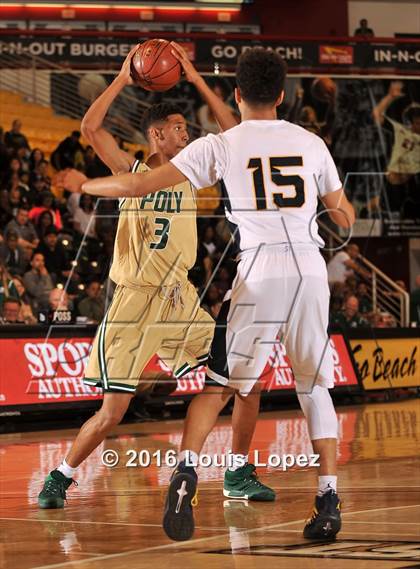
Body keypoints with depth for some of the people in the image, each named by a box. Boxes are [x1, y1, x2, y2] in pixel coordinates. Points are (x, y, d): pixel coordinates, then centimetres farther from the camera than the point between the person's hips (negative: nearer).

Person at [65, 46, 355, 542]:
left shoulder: (220, 146, 3)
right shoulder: (311, 143, 11)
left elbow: (143, 186, 2)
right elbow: (345, 217, 20)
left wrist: (83, 185, 18)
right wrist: (340, 210, 44)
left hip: (258, 271, -2)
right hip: (310, 269, 2)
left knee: (218, 385, 7)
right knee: (315, 387, 14)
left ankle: (186, 468, -16)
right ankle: (329, 498, 6)